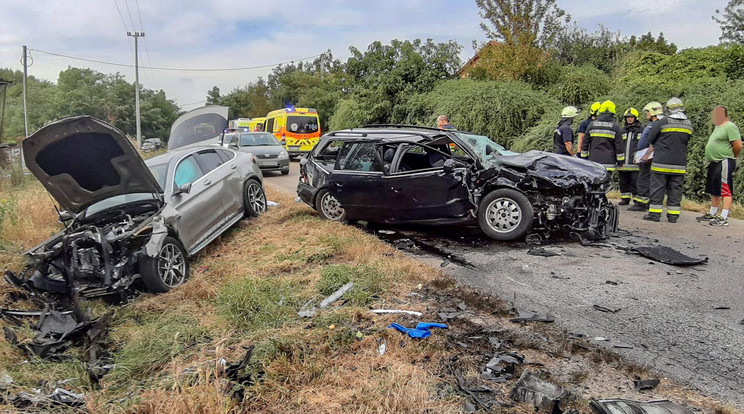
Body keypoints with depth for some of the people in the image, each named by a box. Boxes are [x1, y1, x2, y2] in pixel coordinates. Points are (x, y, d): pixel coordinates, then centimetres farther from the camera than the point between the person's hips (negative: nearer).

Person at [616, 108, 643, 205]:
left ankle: (638, 200, 1)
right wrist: (618, 160, 15)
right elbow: (618, 145, 21)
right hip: (623, 163, 5)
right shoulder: (623, 130, 18)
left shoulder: (641, 129, 3)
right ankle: (625, 198, 20)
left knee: (635, 182, -6)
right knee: (623, 182, 10)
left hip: (635, 162, -5)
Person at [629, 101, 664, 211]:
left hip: (649, 158, -10)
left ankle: (641, 203, -6)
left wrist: (647, 154, -24)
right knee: (647, 181, 13)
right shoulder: (650, 125, 20)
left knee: (643, 180, -8)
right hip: (645, 158, 10)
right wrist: (638, 155, 26)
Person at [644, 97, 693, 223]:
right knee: (675, 189, 8)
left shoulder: (662, 123, -9)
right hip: (680, 164, 4)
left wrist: (654, 146, 19)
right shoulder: (689, 125, 6)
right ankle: (673, 215, 11)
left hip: (662, 162, -4)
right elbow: (686, 141, 15)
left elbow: (650, 139, 0)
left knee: (658, 188, 2)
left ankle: (655, 213, 3)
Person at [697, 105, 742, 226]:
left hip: (724, 163, -10)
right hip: (714, 163, 10)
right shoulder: (718, 127, 18)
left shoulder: (729, 127, -12)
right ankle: (712, 214, 25)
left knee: (725, 190, -10)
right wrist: (710, 160, 16)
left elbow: (738, 145, -18)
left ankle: (724, 218, -12)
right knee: (714, 190, 16)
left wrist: (731, 157, -3)